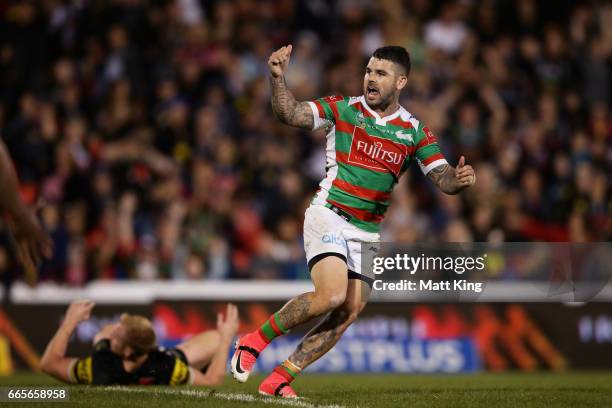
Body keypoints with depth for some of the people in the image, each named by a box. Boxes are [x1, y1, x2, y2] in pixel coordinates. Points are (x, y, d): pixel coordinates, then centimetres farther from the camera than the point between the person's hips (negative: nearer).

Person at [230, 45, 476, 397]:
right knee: (331, 295, -25)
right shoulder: (344, 108, -1)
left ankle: (281, 378, 4)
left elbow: (443, 178, -1)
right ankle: (256, 341, -5)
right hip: (328, 217, -4)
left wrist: (459, 179, -24)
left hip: (368, 233, 4)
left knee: (350, 312, -5)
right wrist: (278, 77, -28)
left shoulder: (415, 131, 5)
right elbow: (291, 114, -11)